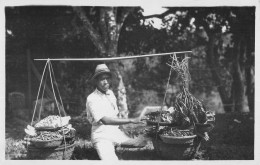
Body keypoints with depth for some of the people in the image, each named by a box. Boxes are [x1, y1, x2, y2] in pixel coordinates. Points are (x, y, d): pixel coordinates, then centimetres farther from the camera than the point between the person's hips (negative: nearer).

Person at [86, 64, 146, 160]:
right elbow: (105, 120, -26)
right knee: (111, 161, -32)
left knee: (140, 146, -3)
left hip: (116, 132, 9)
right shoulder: (92, 99, -16)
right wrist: (131, 120, -28)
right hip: (102, 137, -9)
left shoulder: (110, 93, 8)